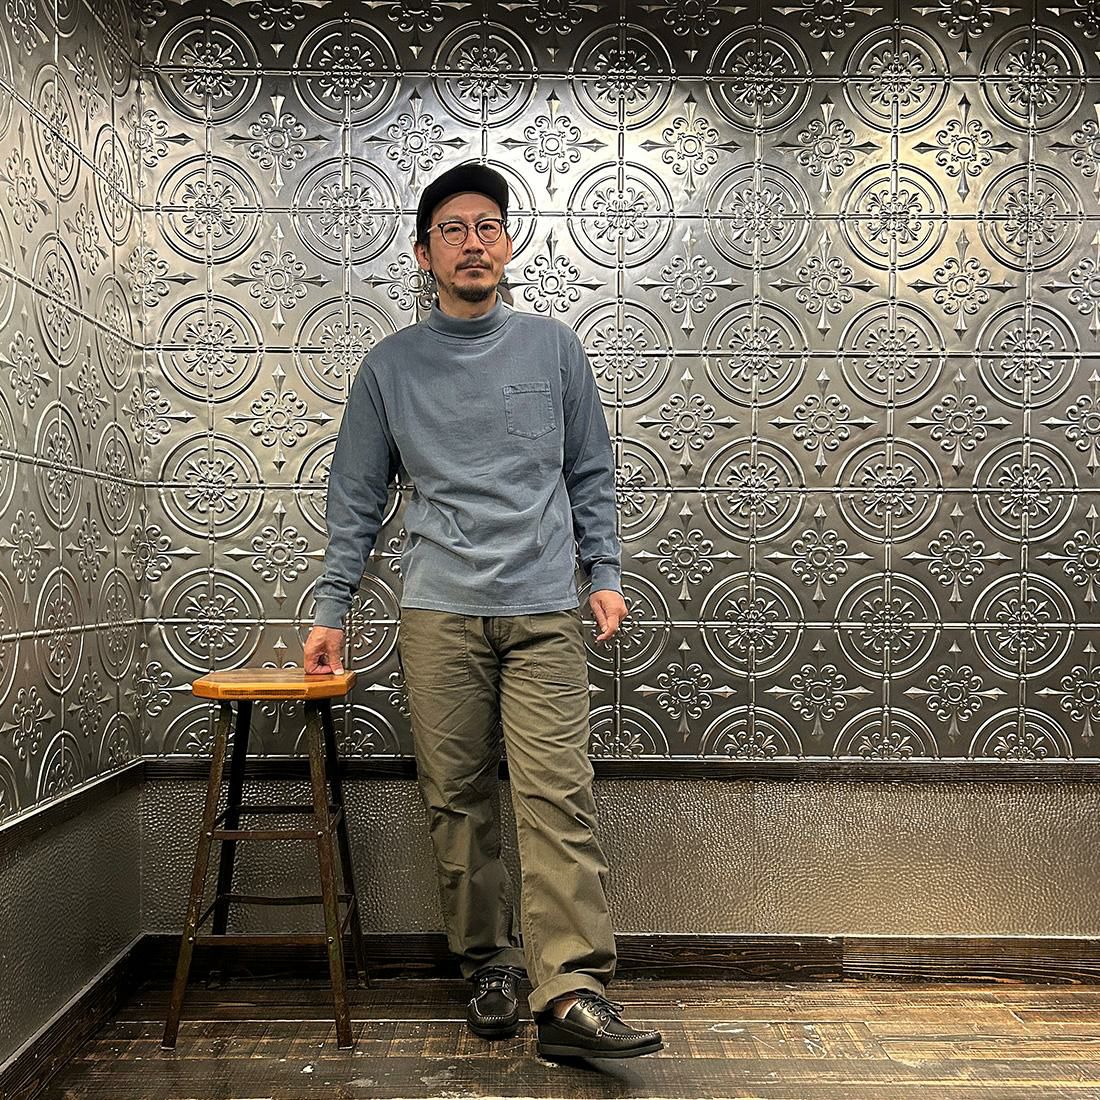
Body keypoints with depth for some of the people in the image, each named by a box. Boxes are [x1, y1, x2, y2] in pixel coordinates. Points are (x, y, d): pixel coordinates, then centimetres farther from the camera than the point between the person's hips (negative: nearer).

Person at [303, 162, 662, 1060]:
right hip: (439, 613, 1)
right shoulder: (391, 365, 11)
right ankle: (491, 964, 18)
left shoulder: (554, 348, 11)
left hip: (545, 610, 0)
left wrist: (604, 574, 4)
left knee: (557, 796, -8)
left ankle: (573, 991, -7)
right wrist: (332, 611, 9)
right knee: (459, 800, 4)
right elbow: (357, 498, 12)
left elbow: (591, 474, 14)